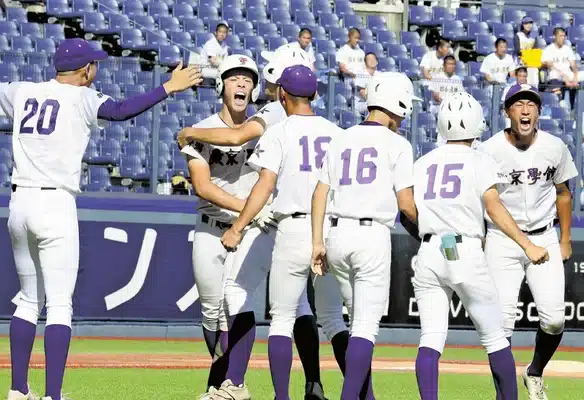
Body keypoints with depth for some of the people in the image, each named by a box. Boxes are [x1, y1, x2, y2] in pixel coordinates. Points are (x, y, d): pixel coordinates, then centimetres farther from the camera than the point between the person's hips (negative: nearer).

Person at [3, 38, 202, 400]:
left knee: (30, 300, 17)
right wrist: (169, 87, -20)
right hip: (56, 206, -6)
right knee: (60, 305, -6)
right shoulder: (81, 98, -5)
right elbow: (121, 111, -22)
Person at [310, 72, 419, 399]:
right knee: (366, 325, -5)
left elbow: (320, 192, 8)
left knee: (359, 319, 18)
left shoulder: (341, 140, 13)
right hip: (373, 236, -5)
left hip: (337, 236, 5)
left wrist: (318, 242, 7)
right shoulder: (397, 144, -2)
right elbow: (406, 202, -6)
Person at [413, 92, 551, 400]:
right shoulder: (480, 162, 2)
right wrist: (527, 245, -17)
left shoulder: (422, 163, 15)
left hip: (427, 256, 4)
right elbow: (493, 206, -12)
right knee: (495, 338, 9)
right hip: (466, 255, -3)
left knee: (430, 340, -3)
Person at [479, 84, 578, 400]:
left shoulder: (554, 147, -1)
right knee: (502, 320, -10)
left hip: (544, 239, 2)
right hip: (502, 242, -2)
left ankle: (535, 374, 20)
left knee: (554, 319, -7)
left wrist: (565, 240, 12)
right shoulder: (489, 150, -9)